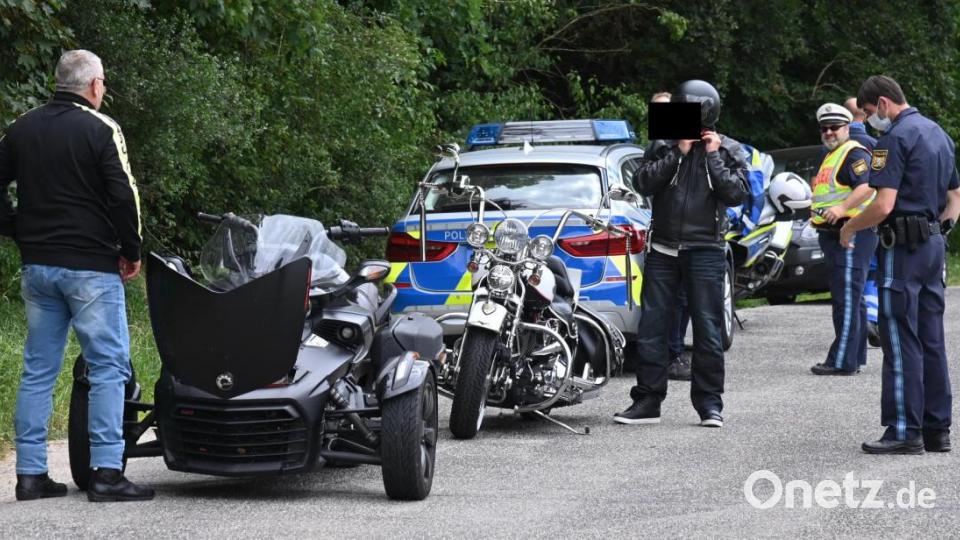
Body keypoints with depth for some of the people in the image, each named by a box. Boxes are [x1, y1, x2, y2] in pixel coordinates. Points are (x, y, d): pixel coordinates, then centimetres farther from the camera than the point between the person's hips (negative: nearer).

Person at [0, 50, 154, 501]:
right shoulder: (100, 129, -9)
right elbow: (123, 195, -14)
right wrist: (131, 252, -2)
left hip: (36, 265, 6)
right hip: (91, 266, -6)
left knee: (38, 369, 10)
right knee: (108, 366, -2)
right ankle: (106, 472, -7)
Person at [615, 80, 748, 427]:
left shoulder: (728, 150, 4)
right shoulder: (664, 144, 7)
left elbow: (737, 193, -8)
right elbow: (643, 183, -6)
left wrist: (713, 157, -8)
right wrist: (678, 153, -10)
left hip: (705, 251, -2)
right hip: (663, 251, 2)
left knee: (708, 331, -1)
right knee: (651, 327, 2)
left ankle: (709, 405, 5)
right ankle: (647, 402, 7)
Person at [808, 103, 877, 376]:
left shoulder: (854, 154, -11)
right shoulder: (830, 157, 23)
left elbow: (867, 187, -26)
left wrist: (841, 208, -34)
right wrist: (818, 214, 23)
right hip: (833, 233, 11)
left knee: (846, 299, -12)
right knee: (853, 299, 16)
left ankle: (843, 361, -14)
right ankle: (856, 356, 22)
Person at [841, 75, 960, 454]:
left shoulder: (896, 138, -14)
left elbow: (884, 204, -20)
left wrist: (849, 228, -6)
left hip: (902, 249, -9)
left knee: (901, 342, -6)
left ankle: (905, 432, -7)